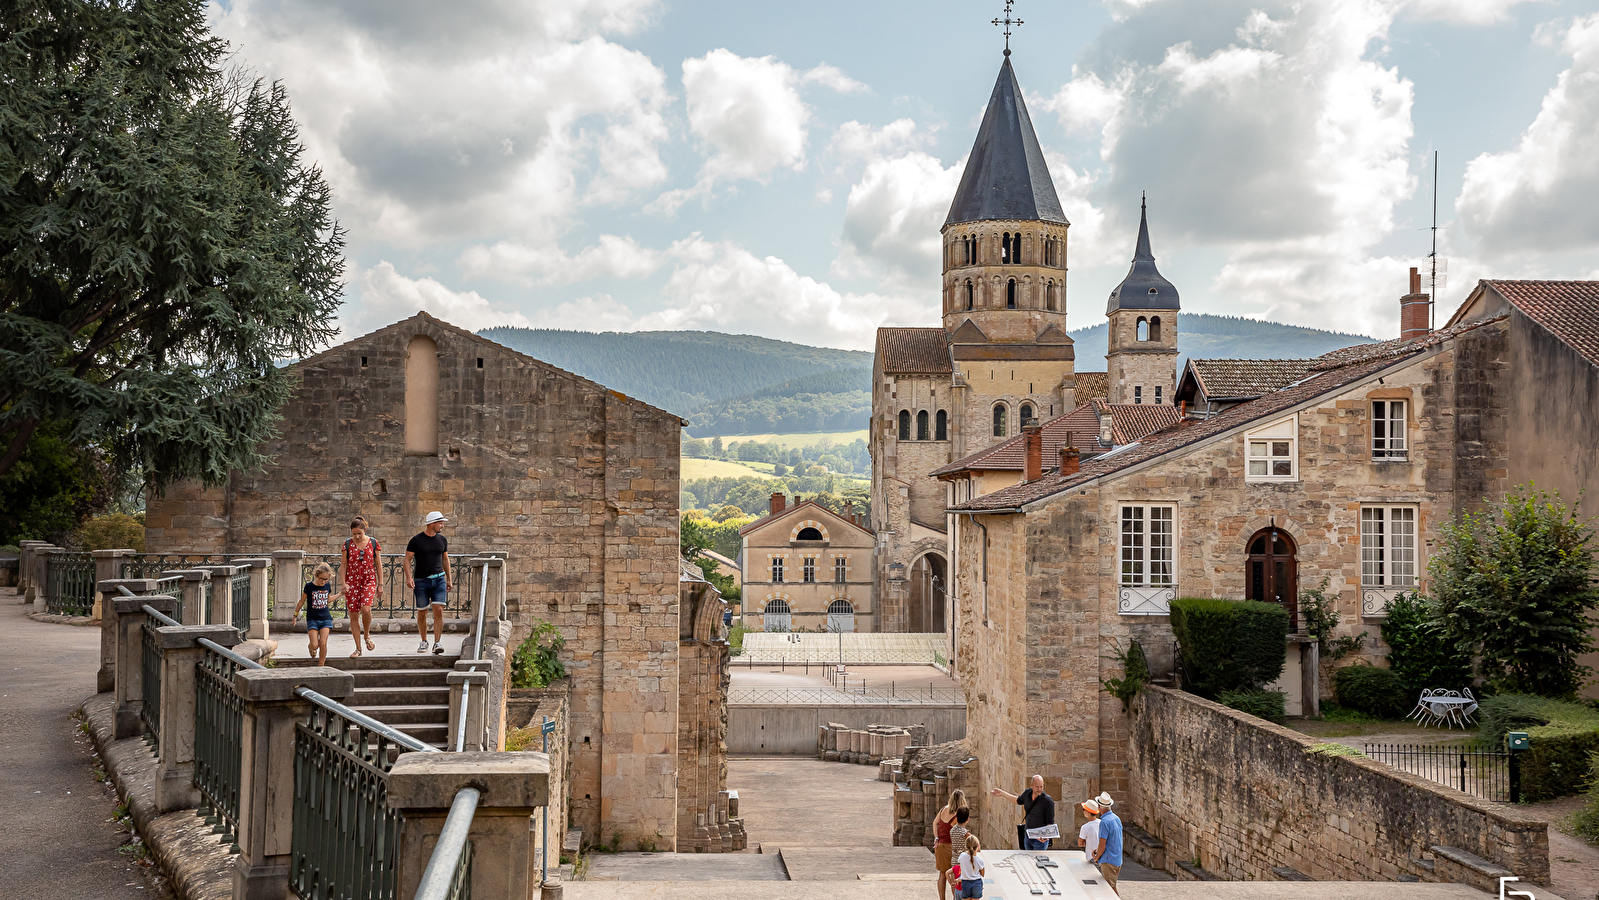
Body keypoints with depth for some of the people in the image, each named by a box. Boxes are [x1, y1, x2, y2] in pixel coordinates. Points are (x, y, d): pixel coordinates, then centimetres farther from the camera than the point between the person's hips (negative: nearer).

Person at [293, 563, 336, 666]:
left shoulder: (328, 586, 3)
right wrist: (295, 614, 10)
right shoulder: (309, 586, -7)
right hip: (312, 619, -2)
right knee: (315, 645, -10)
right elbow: (302, 601, 5)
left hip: (325, 618, 2)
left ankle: (321, 666, 2)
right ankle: (312, 647, 28)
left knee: (323, 643, -11)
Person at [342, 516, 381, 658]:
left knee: (366, 608, -23)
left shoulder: (373, 543, 2)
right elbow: (344, 565, 5)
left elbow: (378, 565, 7)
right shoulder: (348, 544, 3)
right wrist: (343, 583, -6)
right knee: (353, 615, 0)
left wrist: (380, 584, 4)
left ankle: (367, 635, 5)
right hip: (352, 581, 1)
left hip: (369, 580, -1)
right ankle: (358, 648, 10)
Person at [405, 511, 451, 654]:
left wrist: (449, 579, 17)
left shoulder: (442, 540, 7)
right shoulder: (416, 540, -5)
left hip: (439, 579, 2)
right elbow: (407, 559, -4)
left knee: (439, 610, -12)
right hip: (421, 581, -2)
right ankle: (424, 642, 22)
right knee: (422, 612, 5)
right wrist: (408, 577, -17)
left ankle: (437, 643, -12)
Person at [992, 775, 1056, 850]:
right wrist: (1002, 793, 25)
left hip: (1040, 839, -6)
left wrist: (1046, 836, -34)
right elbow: (1019, 801, 22)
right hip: (1028, 836, 6)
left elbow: (1050, 823, -15)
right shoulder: (1028, 793, -2)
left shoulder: (1048, 801, -19)